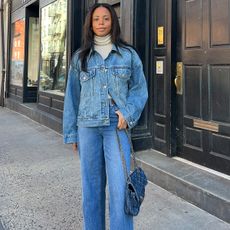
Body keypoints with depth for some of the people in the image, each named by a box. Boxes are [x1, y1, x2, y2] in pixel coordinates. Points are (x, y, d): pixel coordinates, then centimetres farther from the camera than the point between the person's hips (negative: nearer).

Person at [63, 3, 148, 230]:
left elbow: (140, 89, 8)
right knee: (91, 186, 8)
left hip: (117, 126, -1)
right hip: (88, 127, 2)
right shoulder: (80, 57, 8)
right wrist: (71, 132, 7)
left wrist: (128, 113, -10)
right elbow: (72, 96, 10)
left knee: (120, 187, -7)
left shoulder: (128, 54, 6)